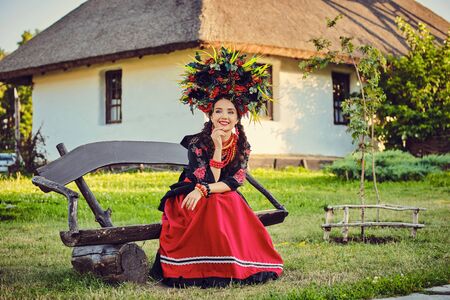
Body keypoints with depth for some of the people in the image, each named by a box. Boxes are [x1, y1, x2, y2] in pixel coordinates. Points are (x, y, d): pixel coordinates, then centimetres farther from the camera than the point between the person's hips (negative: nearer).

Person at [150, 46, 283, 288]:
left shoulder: (242, 146, -2)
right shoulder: (197, 143, -14)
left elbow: (235, 182, -12)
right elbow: (211, 179, -21)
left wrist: (205, 190, -26)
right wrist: (217, 147, -27)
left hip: (226, 200, 4)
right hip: (192, 200, -3)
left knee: (236, 207, -29)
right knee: (215, 208, -34)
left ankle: (242, 266, -16)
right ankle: (211, 269, -24)